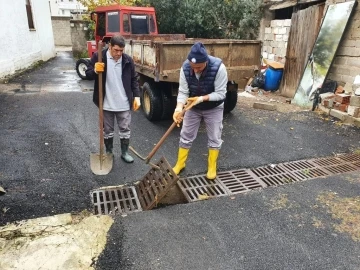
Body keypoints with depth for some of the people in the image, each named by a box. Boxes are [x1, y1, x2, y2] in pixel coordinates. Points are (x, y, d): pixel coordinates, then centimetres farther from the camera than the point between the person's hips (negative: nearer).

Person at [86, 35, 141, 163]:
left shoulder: (128, 60, -2)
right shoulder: (98, 57, -7)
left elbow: (134, 79, 7)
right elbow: (88, 74, -2)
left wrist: (136, 96, 0)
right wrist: (95, 71, -24)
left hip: (124, 104, 1)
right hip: (106, 104, -1)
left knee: (125, 130, 11)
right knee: (107, 131, 14)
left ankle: (125, 152, 29)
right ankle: (108, 152, 33)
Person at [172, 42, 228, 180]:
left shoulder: (218, 67, -31)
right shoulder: (185, 67, -23)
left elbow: (220, 93, -25)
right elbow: (183, 92, -19)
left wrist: (202, 98, -37)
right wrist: (179, 108, -36)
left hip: (214, 108, -2)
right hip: (193, 107, 2)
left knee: (214, 138, 6)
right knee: (186, 136, 9)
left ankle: (212, 167, 25)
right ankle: (180, 164, 27)